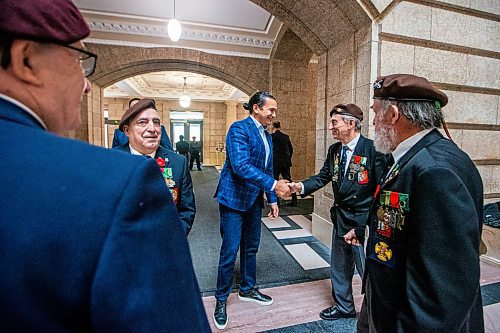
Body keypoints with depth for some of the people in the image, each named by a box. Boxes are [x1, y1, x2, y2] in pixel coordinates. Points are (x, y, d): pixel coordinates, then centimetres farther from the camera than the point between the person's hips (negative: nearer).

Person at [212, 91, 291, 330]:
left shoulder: (266, 136, 10)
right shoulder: (239, 129, -14)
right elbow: (241, 166, -26)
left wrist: (272, 200, 12)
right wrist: (273, 185, -29)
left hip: (254, 200, 8)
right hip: (234, 199, -7)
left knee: (251, 248, 18)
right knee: (230, 252, 1)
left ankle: (247, 289, 39)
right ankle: (221, 300, 24)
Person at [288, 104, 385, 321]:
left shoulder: (372, 149, -18)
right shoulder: (334, 150, 3)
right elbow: (322, 177, 2)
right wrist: (301, 186, -14)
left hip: (364, 221, -7)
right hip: (340, 218, 7)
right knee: (339, 267, 21)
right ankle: (344, 307, 45)